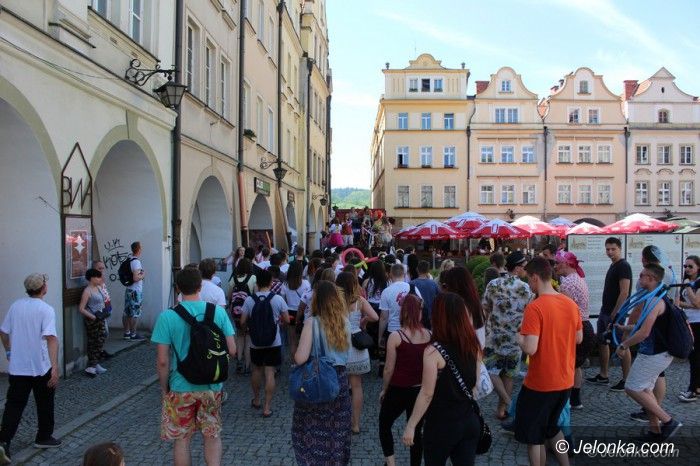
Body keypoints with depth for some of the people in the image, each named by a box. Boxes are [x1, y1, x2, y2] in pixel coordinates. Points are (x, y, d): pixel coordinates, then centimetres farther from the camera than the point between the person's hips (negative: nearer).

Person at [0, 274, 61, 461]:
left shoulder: (16, 306, 4)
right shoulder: (46, 310, -15)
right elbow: (51, 339, -23)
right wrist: (55, 368, -24)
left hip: (17, 367, 5)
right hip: (41, 367, -4)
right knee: (44, 404, 13)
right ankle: (44, 438, 25)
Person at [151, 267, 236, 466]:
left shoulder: (167, 317, -14)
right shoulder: (219, 312, -8)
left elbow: (162, 361, -12)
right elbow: (231, 350, -4)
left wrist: (164, 388, 3)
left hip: (181, 388, -1)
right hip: (212, 386, 2)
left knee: (181, 439, 15)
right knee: (212, 435, 19)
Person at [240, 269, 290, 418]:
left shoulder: (249, 300, -10)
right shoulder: (278, 299, -12)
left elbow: (242, 322, -5)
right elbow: (286, 320, -5)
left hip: (255, 343, 2)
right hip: (273, 343, -2)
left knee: (257, 370, 21)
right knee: (269, 373, 2)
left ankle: (256, 400, 36)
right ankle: (267, 407, 3)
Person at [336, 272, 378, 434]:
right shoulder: (359, 300, -6)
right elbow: (375, 317, -12)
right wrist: (362, 320, 7)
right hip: (356, 346, 1)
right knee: (356, 386, 12)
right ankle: (356, 424, 18)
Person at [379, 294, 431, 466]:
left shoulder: (395, 336, -16)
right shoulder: (429, 335, -4)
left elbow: (389, 369, -11)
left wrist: (384, 390, 3)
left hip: (398, 390, -3)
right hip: (421, 390, 4)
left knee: (384, 425, 18)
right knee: (416, 430, 17)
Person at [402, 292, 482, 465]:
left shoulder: (434, 351, -19)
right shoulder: (473, 346, -2)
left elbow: (427, 394, -18)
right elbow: (473, 384, 9)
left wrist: (410, 426, -11)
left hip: (441, 425, -4)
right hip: (470, 422, 4)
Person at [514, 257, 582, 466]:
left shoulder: (534, 308, -22)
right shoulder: (571, 304, 0)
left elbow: (530, 348, -26)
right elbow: (578, 338, 11)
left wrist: (519, 337, -7)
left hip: (539, 384, -7)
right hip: (565, 381, 7)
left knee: (532, 435, 11)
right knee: (551, 427, 27)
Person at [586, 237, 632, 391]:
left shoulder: (623, 266, -14)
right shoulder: (613, 266, 14)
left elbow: (624, 293, -21)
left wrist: (614, 315, -21)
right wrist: (606, 311, 16)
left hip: (616, 313, -10)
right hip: (605, 311, 10)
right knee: (602, 342, 15)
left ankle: (626, 380, 6)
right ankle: (603, 376, 25)